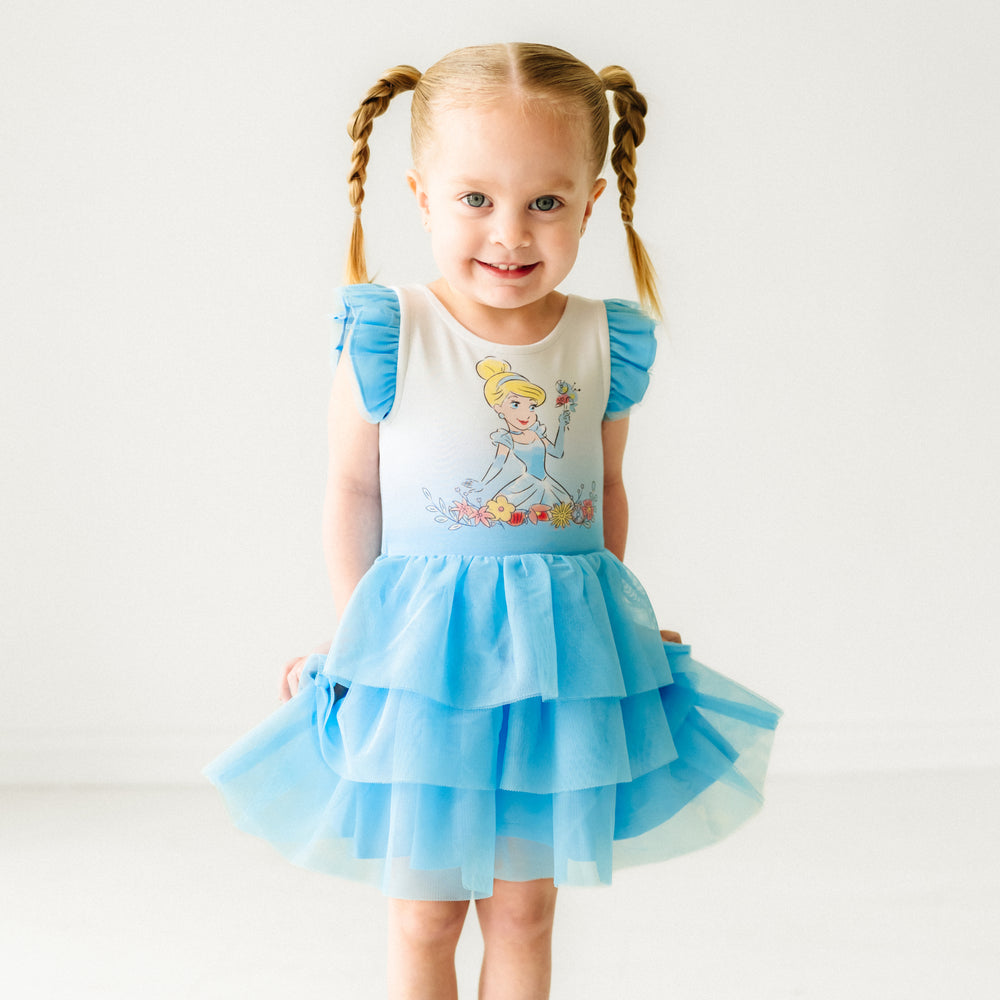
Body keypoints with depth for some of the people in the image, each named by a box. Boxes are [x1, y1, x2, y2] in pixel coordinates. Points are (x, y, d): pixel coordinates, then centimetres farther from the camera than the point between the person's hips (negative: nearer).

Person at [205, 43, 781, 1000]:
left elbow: (607, 490, 9)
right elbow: (354, 491, -2)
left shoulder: (604, 344, -3)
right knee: (423, 913, 11)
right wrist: (355, 634, 0)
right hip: (420, 644, -2)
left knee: (523, 904, 15)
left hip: (561, 650, 2)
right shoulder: (386, 340, -11)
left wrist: (608, 620, 10)